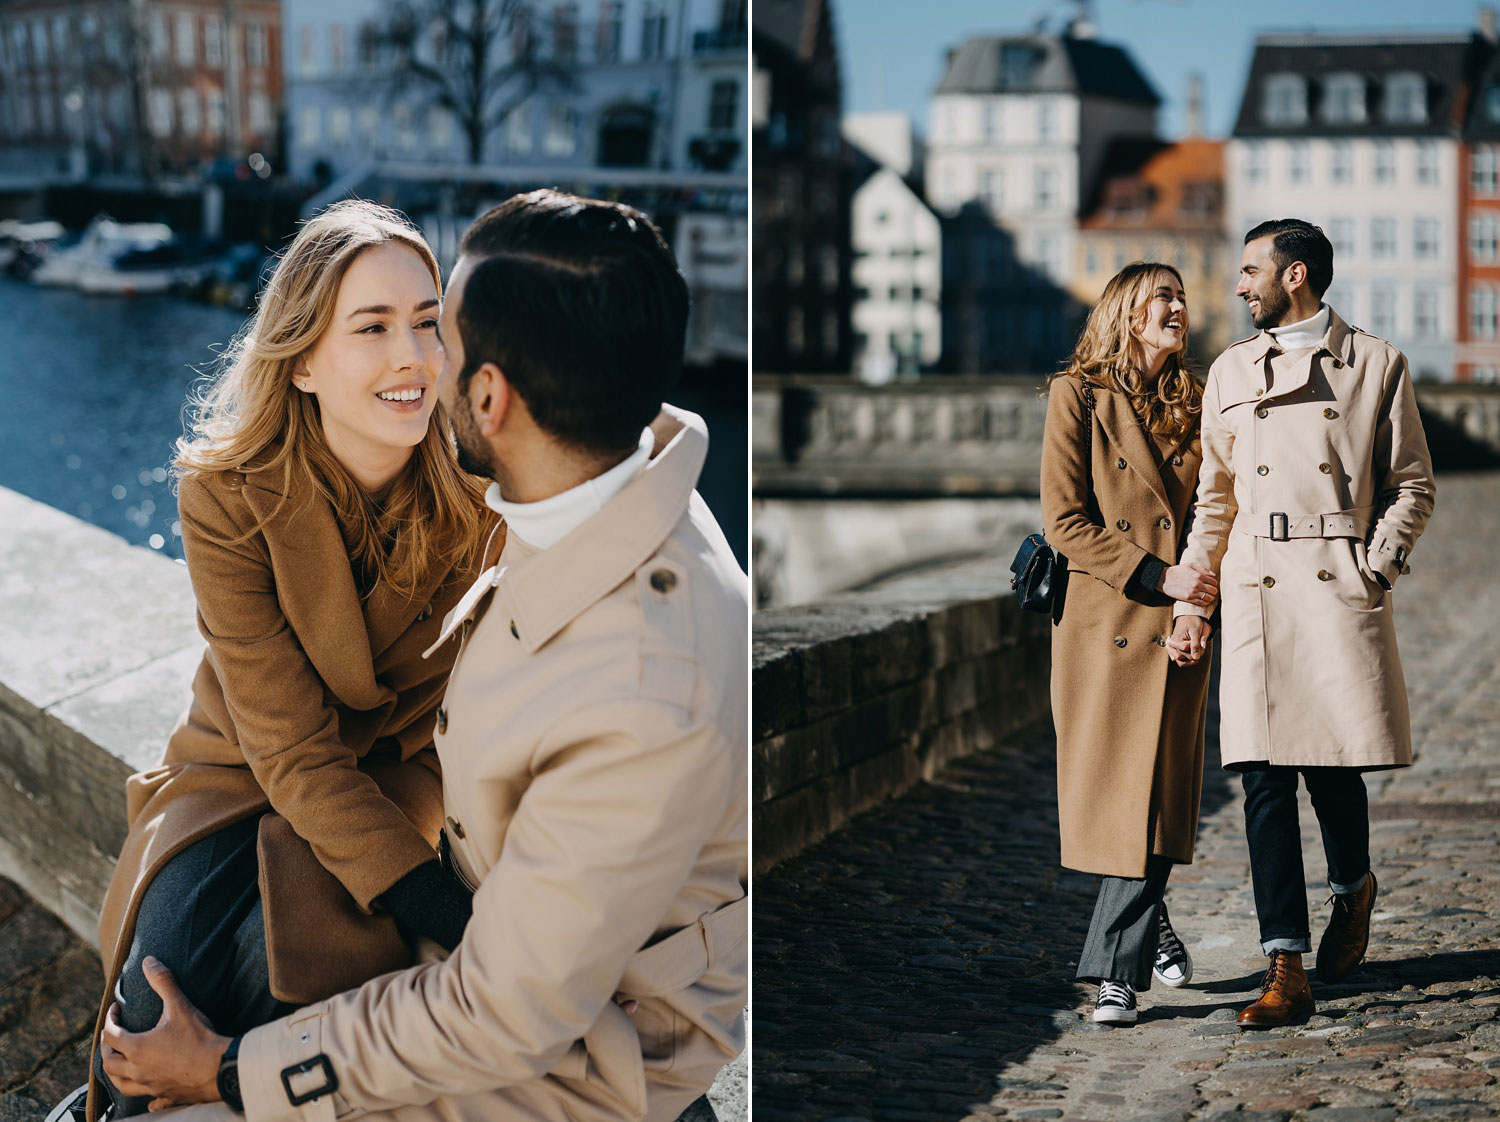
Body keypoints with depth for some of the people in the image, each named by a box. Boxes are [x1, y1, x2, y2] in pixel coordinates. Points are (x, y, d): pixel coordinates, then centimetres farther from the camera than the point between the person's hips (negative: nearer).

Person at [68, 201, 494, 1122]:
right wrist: (441, 911, -31)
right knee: (167, 965, -24)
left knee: (281, 961, -28)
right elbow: (291, 745, -20)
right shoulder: (229, 497, -18)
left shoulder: (477, 489, -16)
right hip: (246, 768, 1)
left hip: (407, 778, 0)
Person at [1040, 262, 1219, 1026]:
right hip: (1100, 618, -2)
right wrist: (1158, 576, -15)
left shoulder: (1192, 406, 10)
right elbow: (1064, 521, -7)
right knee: (1108, 788, 3)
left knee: (1156, 794, -4)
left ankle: (1118, 970, 1)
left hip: (1176, 626, 3)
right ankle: (1150, 921, 30)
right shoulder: (1078, 396, -1)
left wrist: (1201, 610, -3)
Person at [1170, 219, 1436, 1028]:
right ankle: (1285, 971, -2)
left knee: (1332, 765, -4)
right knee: (1264, 775, -4)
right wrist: (1192, 595, 10)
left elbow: (1413, 483, 8)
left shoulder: (1376, 364, 6)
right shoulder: (1231, 372, 16)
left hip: (1340, 588, -3)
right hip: (1255, 594, 3)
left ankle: (1352, 886, 31)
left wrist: (1378, 563, -6)